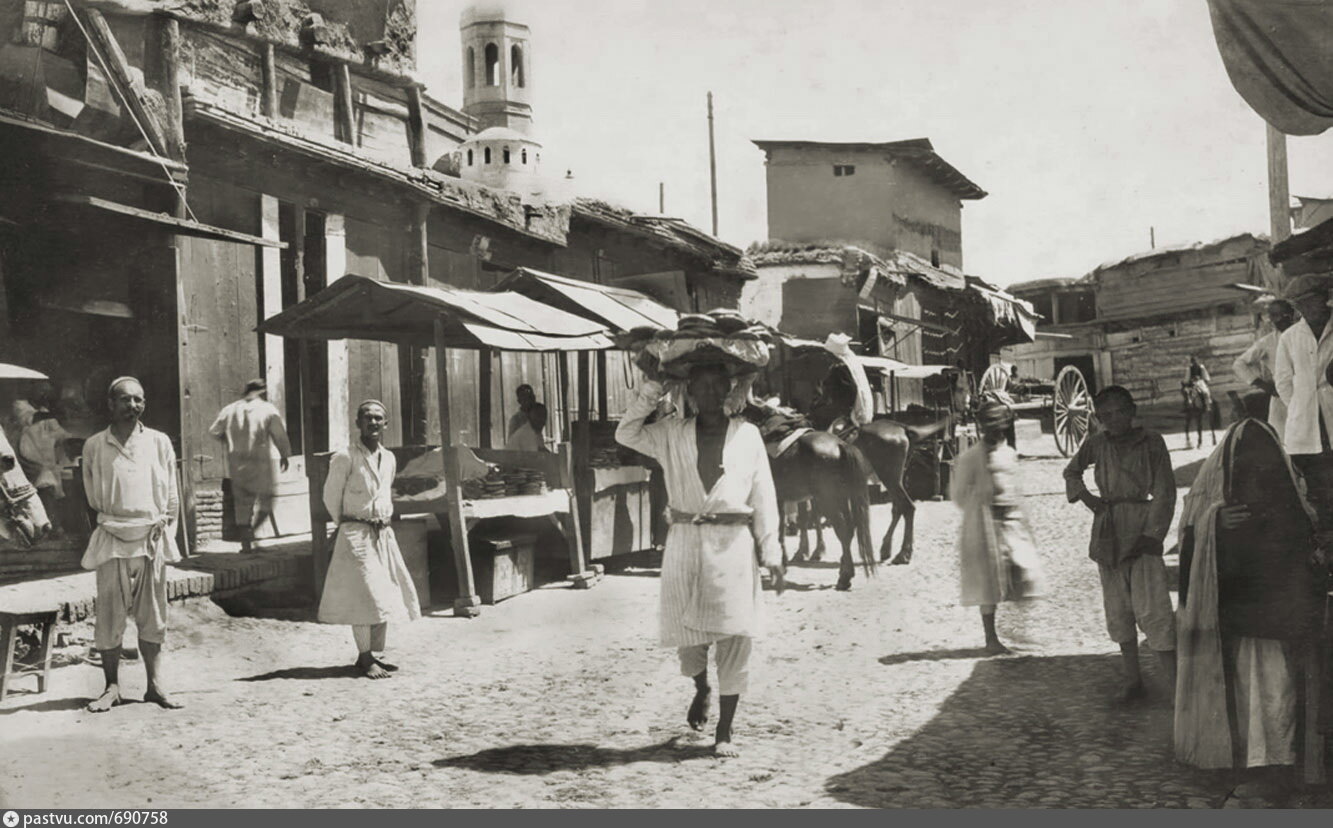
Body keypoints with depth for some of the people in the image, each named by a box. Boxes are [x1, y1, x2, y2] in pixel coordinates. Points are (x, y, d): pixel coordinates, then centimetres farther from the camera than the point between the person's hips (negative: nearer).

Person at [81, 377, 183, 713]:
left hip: (152, 537, 1)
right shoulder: (94, 446, 1)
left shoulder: (159, 442, 4)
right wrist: (112, 522, 5)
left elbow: (172, 496, 8)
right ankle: (112, 687, 10)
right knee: (109, 615, 1)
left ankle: (155, 685, 11)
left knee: (152, 615, 5)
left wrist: (165, 532, 4)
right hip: (112, 540, -1)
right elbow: (92, 497, 9)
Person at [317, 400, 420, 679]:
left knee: (386, 594, 8)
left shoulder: (389, 458, 11)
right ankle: (365, 659, 0)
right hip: (356, 534, -7)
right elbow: (331, 497, -2)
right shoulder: (345, 458, -9)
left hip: (384, 534, 7)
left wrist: (385, 520, 16)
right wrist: (348, 527, 4)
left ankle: (373, 654, 19)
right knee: (365, 594, -8)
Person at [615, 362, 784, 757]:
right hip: (685, 542, 1)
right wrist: (651, 390, -6)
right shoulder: (672, 434, 8)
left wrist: (771, 552, 3)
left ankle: (724, 731, 10)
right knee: (685, 631, 5)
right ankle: (701, 690, 39)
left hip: (733, 544, -1)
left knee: (734, 637, -1)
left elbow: (764, 495, 5)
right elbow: (626, 434, 0)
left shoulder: (747, 435, 5)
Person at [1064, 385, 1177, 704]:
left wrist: (1150, 535, -13)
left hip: (1141, 530, -5)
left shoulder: (1151, 442, -4)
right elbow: (1071, 471, 25)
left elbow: (1164, 493, -5)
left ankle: (1176, 683, -11)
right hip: (1107, 531, 5)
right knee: (1118, 610, 11)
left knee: (1152, 609, -13)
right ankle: (1133, 680, 22)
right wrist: (1084, 497, 6)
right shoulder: (1096, 444, 6)